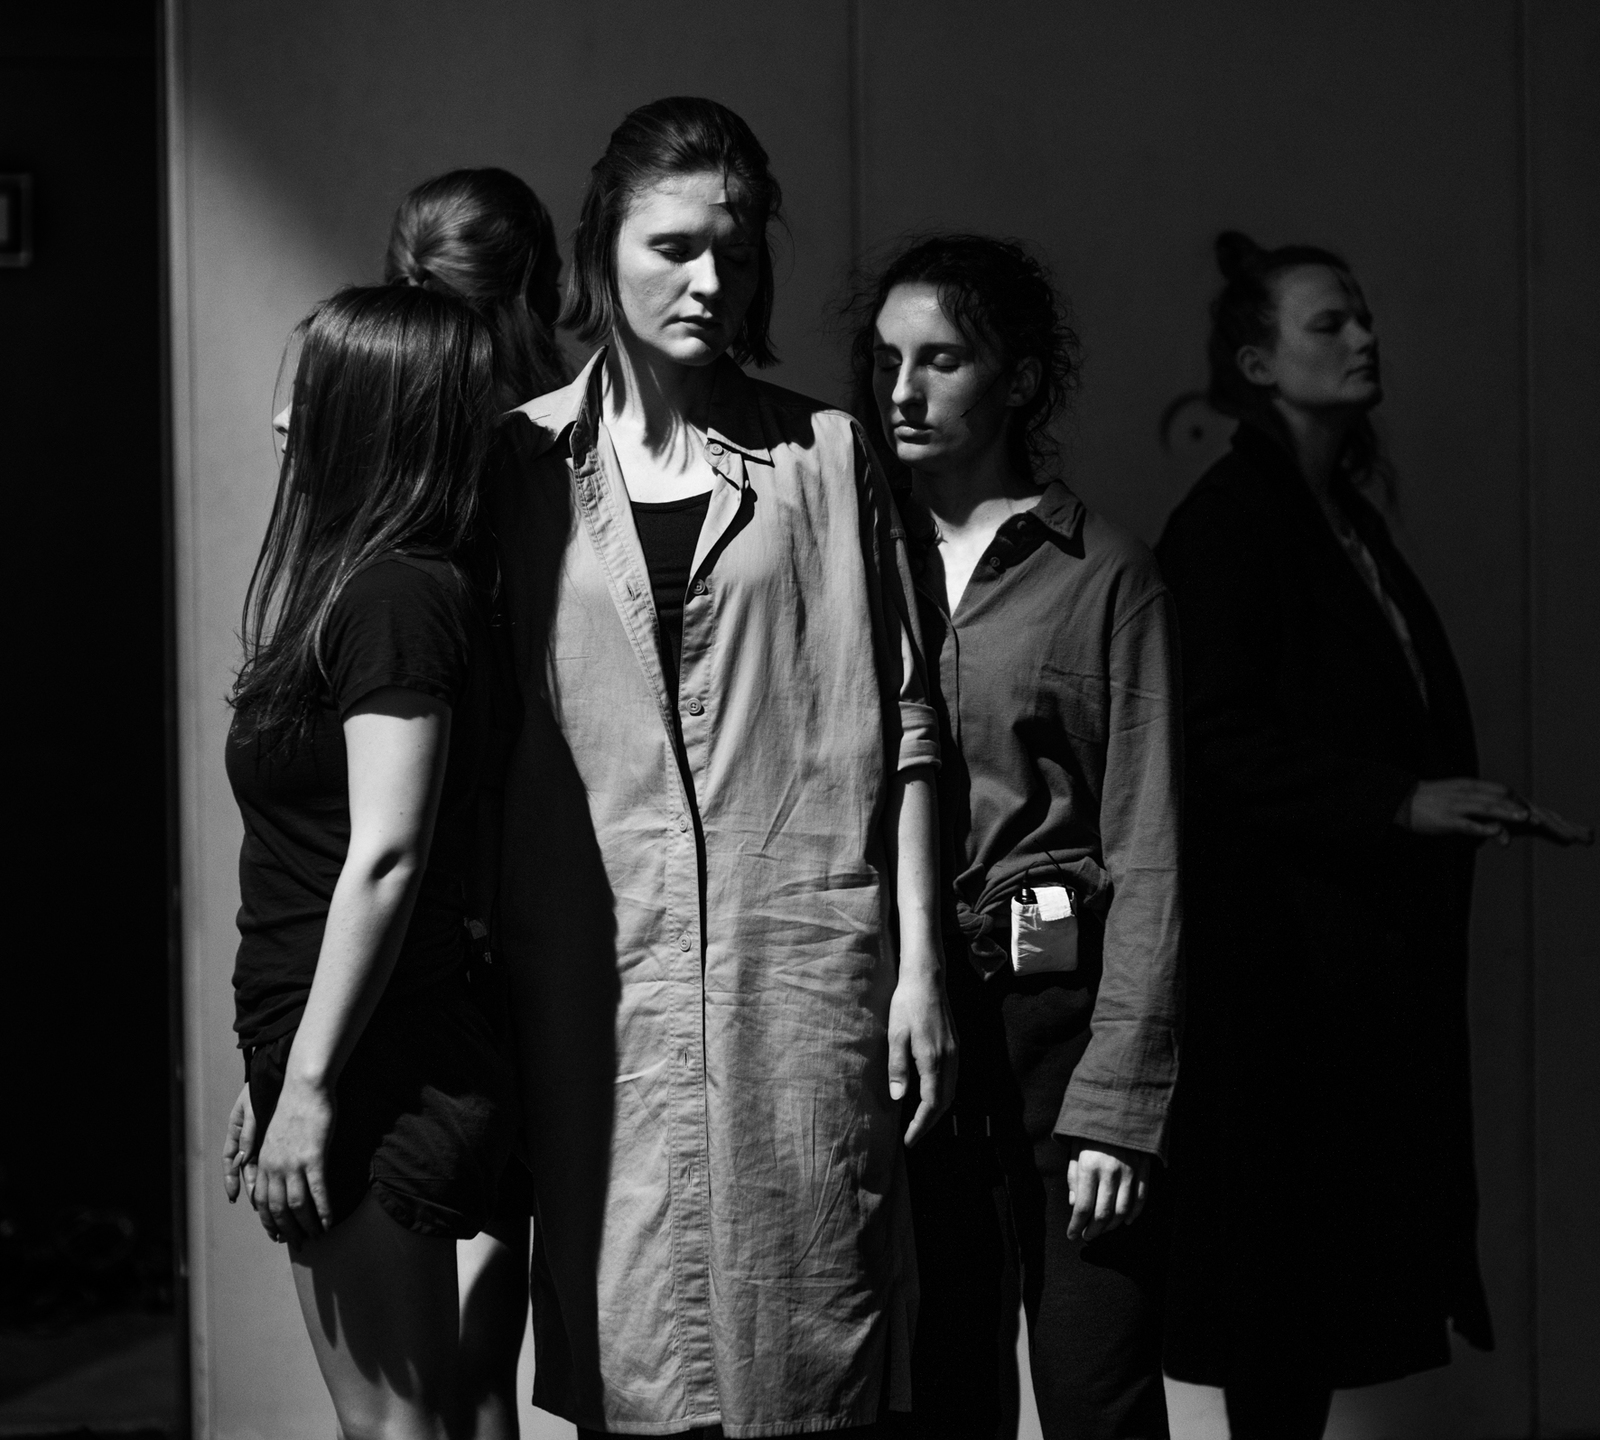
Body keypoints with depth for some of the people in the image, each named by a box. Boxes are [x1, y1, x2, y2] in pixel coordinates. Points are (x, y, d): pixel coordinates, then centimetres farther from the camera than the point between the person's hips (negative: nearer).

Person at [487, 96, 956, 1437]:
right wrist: (487, 983, 4)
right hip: (598, 973, 1)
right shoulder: (525, 462, 6)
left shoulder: (825, 456, 6)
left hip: (799, 960, 0)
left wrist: (920, 965, -1)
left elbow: (901, 726, 5)